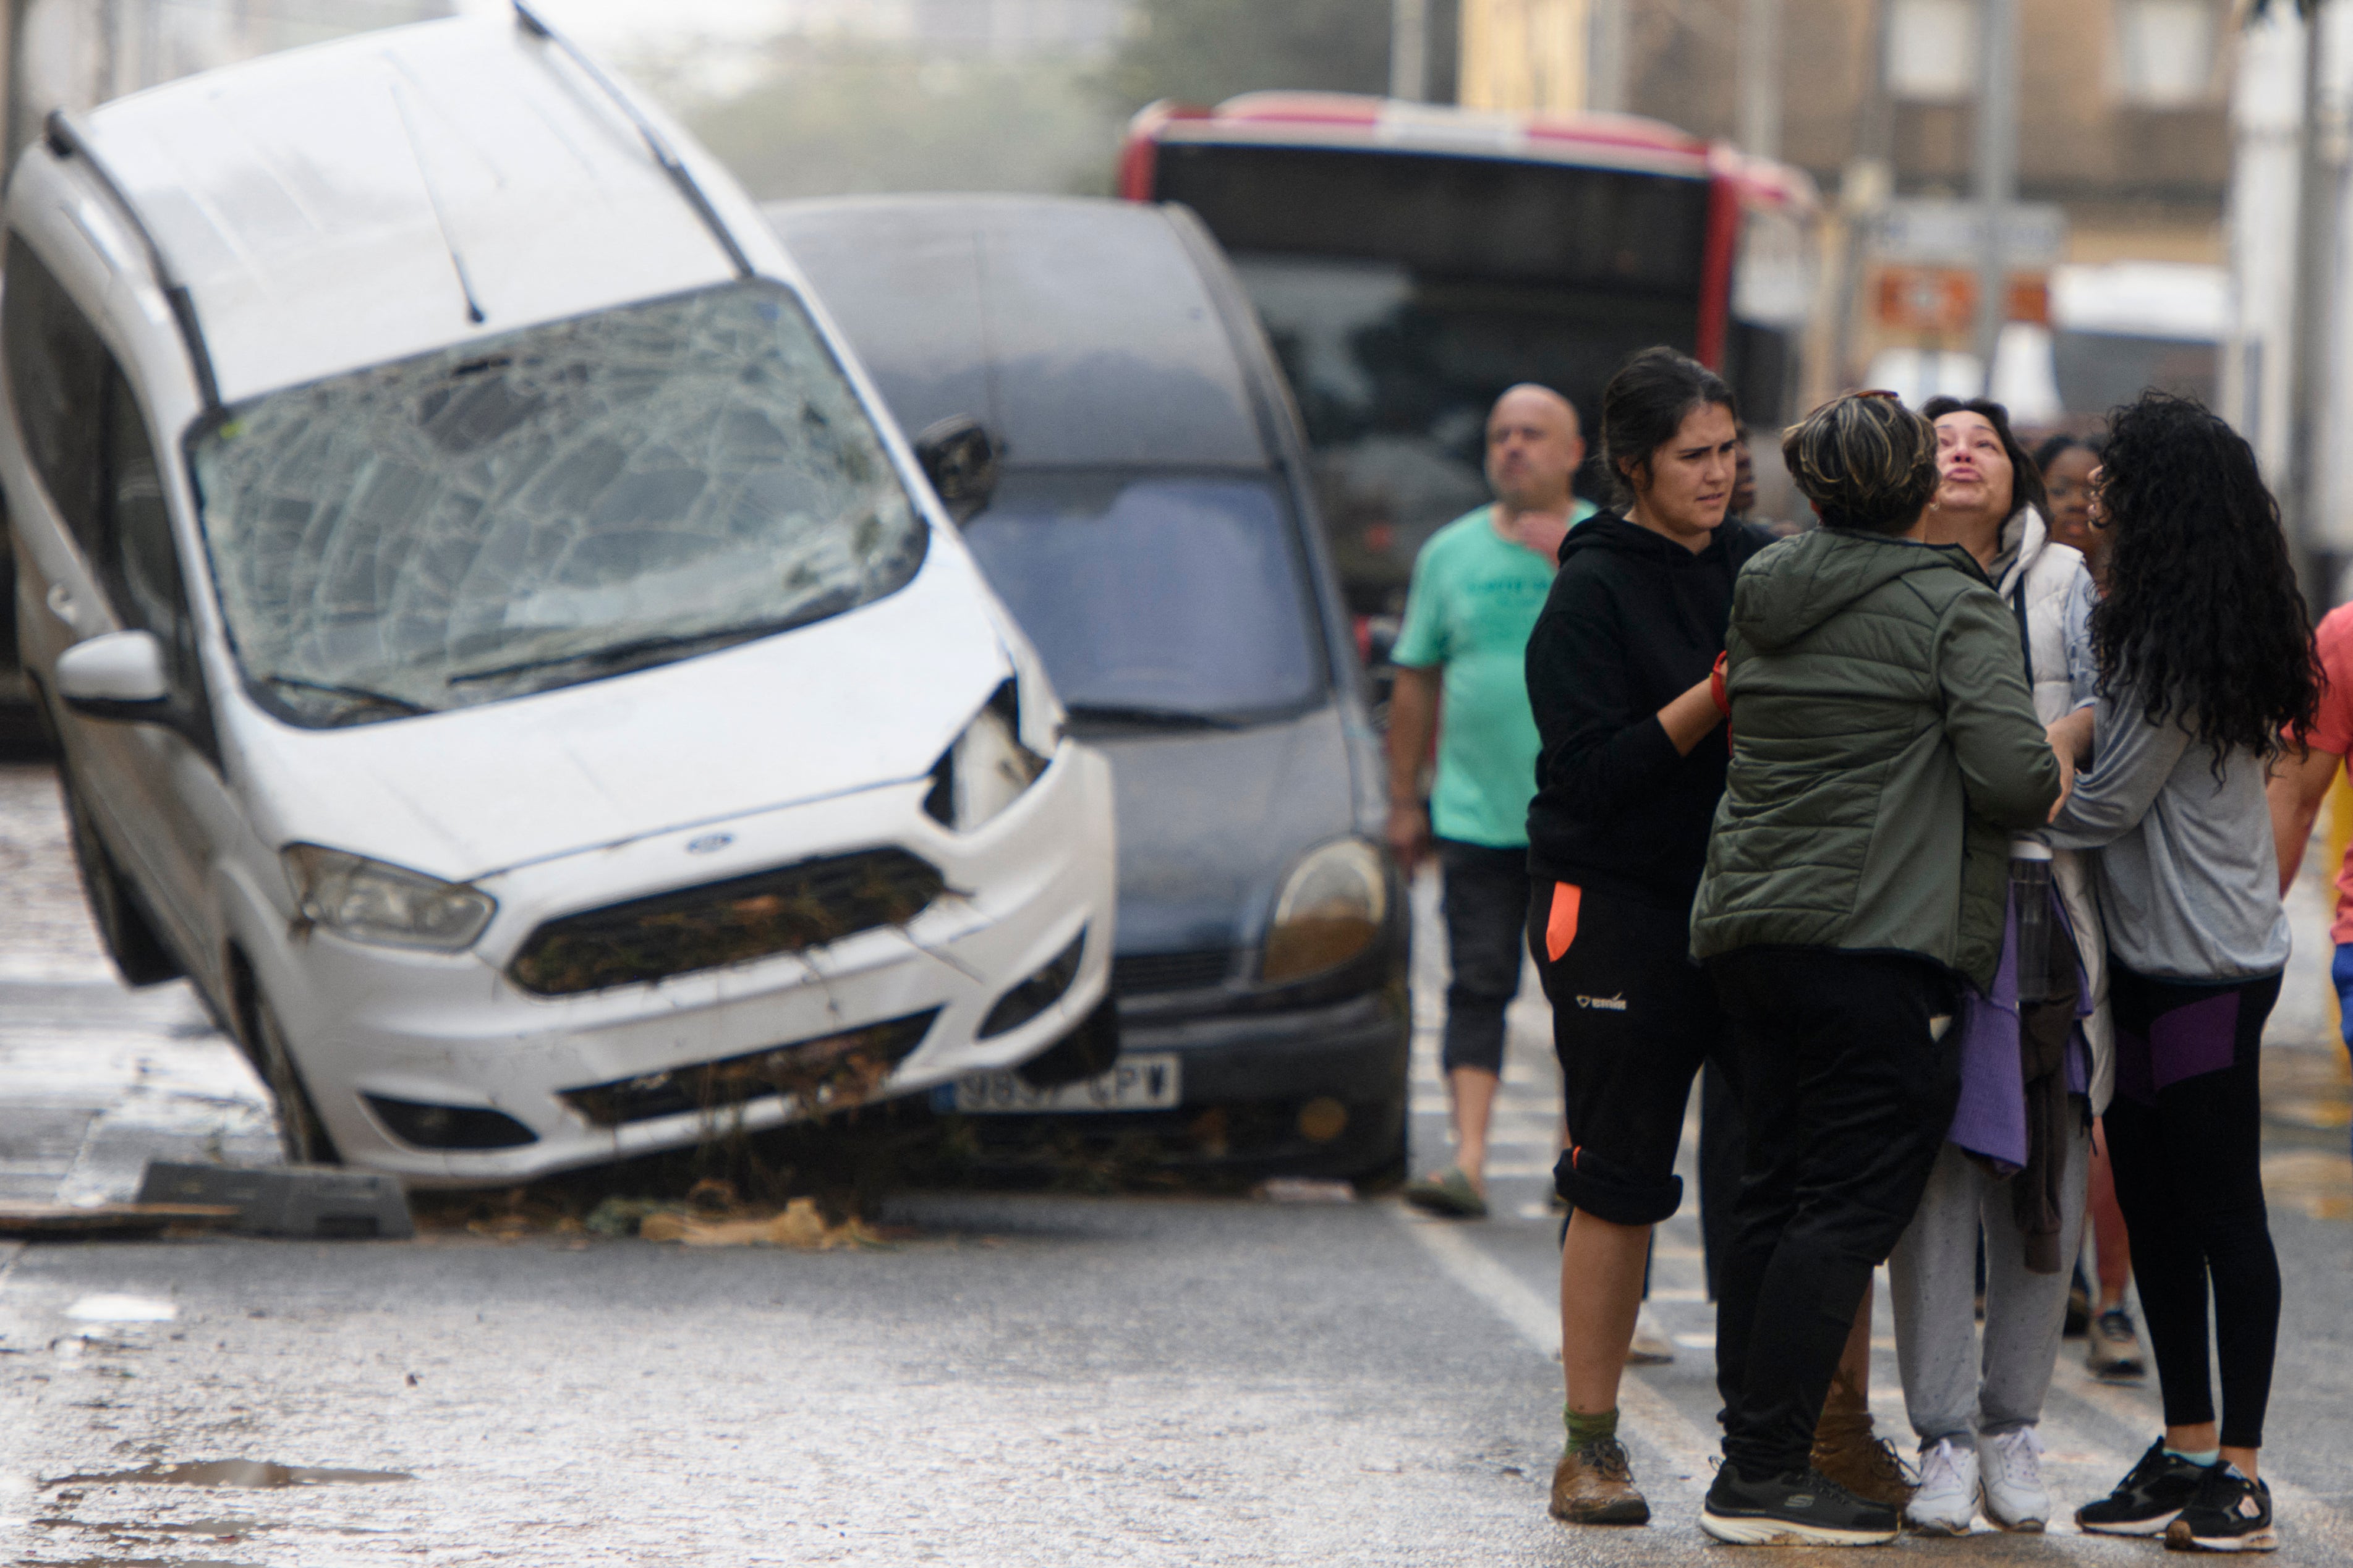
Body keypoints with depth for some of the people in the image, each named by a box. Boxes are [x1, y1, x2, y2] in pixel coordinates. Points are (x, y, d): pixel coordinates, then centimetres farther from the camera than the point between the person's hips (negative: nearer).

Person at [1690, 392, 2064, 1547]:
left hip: (1750, 926, 7)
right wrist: (2059, 772, 8)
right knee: (1853, 1202, -5)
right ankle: (1768, 1472, -9)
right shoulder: (1954, 608, -7)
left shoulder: (1762, 593, 12)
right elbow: (2012, 776, -15)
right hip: (1875, 939, -7)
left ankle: (1751, 1459, 13)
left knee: (1774, 1193, 12)